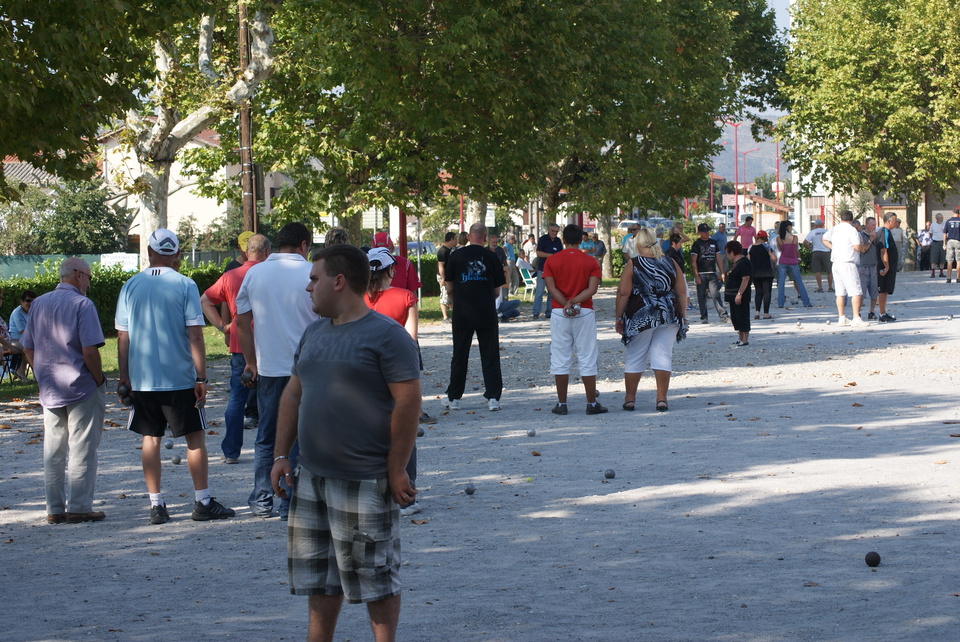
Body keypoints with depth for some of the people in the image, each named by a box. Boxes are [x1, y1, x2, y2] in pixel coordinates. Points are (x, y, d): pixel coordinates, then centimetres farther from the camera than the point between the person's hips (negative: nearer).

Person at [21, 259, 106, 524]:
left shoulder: (38, 304, 8)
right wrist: (100, 380, -6)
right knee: (82, 450, 1)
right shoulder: (82, 304, -12)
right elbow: (90, 351, -19)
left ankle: (54, 509, 13)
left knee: (53, 452, 11)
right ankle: (79, 508, 2)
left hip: (49, 390, 6)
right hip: (81, 389, -6)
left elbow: (28, 349, 11)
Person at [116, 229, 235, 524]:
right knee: (196, 437, 6)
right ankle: (202, 502, 7)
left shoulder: (131, 286, 2)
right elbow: (195, 335, -9)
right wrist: (201, 378, -7)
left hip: (142, 380, 3)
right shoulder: (185, 286, -6)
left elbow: (122, 336, 3)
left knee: (150, 439, 8)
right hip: (179, 378, -3)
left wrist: (124, 376, 11)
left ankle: (156, 505, 6)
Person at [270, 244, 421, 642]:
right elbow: (293, 394, 18)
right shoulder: (314, 332, 13)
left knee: (375, 578, 1)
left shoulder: (386, 335, -12)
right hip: (311, 479, 8)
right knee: (318, 574, 14)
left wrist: (396, 471, -16)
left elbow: (408, 401, -15)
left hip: (365, 483, -8)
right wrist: (281, 455, 10)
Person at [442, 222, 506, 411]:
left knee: (459, 356, 9)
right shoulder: (491, 257, -1)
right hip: (487, 314, 0)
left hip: (462, 313, 0)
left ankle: (453, 398, 14)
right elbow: (497, 290, 5)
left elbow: (449, 288, 3)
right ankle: (493, 397, 2)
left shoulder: (456, 256, -2)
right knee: (490, 356, 6)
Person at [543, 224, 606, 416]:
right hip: (585, 313, -1)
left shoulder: (553, 260, 2)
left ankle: (561, 404, 5)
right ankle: (592, 403, 4)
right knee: (587, 360, 3)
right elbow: (592, 289, -10)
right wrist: (574, 303, -13)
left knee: (560, 360, 5)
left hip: (559, 313, 1)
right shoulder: (591, 261, 0)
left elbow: (551, 287, -8)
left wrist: (566, 304, -14)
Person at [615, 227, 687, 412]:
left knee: (634, 358, 8)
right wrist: (683, 316, 14)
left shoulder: (633, 265, -5)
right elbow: (681, 293, 7)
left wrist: (619, 317, 0)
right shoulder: (671, 264, 4)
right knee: (663, 356, 4)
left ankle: (630, 398, 15)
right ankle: (662, 398, 1)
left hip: (640, 317, -2)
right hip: (669, 317, 2)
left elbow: (623, 293, -9)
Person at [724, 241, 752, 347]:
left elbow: (745, 279, -23)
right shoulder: (735, 263, 16)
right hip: (733, 296, 11)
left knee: (742, 317, -7)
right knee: (735, 318, 13)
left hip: (740, 297, -11)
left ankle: (745, 340, -4)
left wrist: (739, 294, -26)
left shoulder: (743, 262, -16)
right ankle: (740, 339, 19)